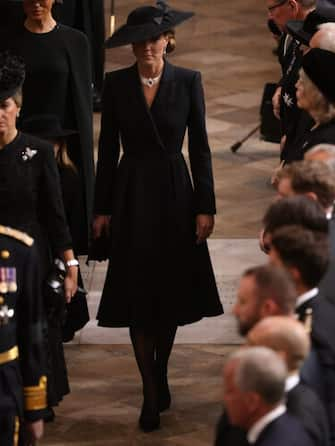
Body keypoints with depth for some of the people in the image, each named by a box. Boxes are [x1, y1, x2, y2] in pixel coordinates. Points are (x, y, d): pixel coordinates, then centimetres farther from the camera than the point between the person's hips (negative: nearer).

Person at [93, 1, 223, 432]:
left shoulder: (187, 81, -3)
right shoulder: (116, 84, -1)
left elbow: (199, 146, -1)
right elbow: (108, 148, 3)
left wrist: (205, 206, -4)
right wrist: (102, 209, 1)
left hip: (175, 194, 0)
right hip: (132, 195, 0)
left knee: (171, 295, 8)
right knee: (138, 297, -1)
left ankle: (160, 376, 28)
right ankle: (151, 395, 4)